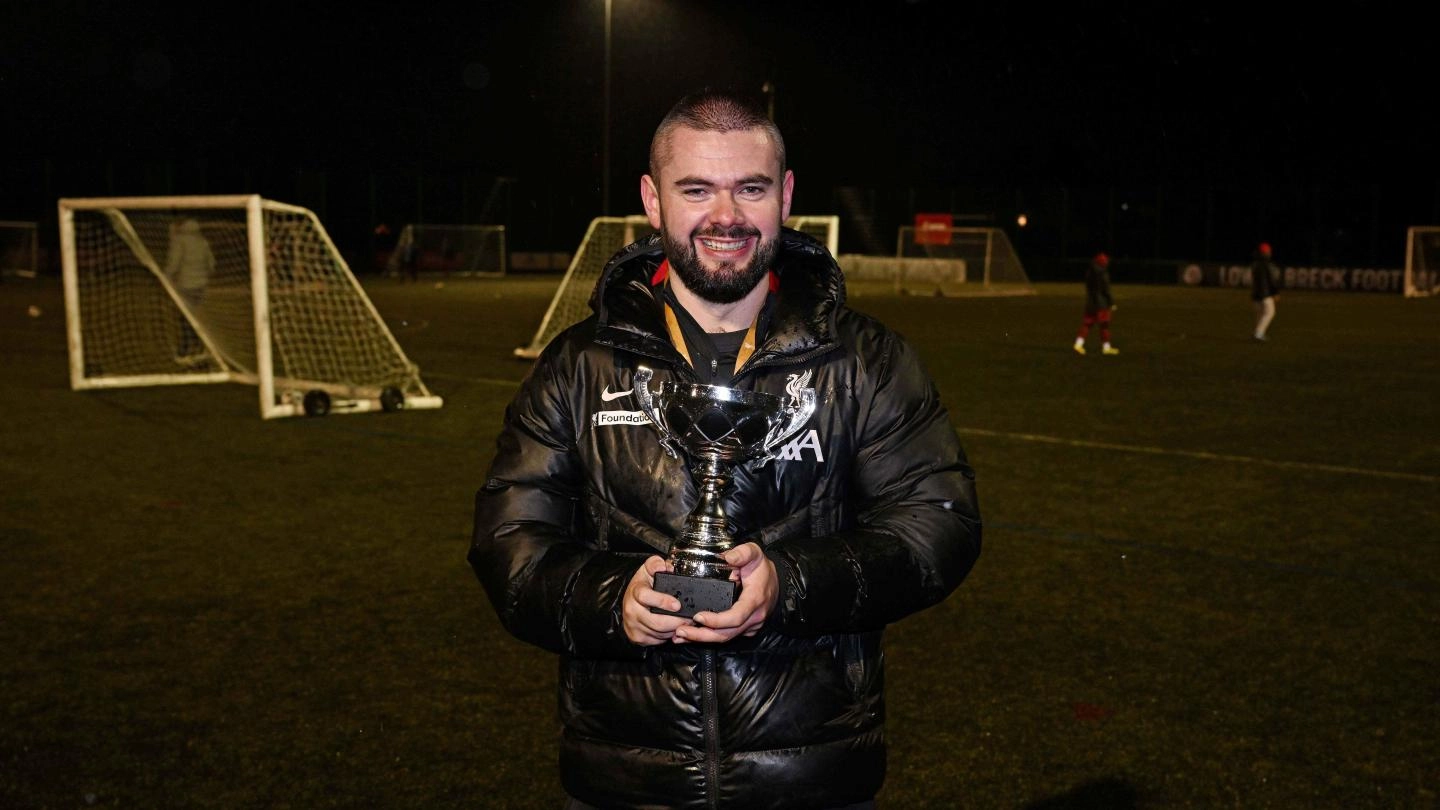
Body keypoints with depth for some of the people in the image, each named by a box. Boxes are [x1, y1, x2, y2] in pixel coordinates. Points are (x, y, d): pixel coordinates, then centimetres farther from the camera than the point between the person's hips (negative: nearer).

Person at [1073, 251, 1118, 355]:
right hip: (1102, 303, -7)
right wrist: (1112, 302, -9)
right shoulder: (1102, 273, -15)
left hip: (1090, 302, 7)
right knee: (1104, 325, 3)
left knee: (1087, 323, 7)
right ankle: (1106, 347, 8)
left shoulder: (1089, 272, 7)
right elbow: (1106, 290, -16)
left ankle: (1079, 344, -5)